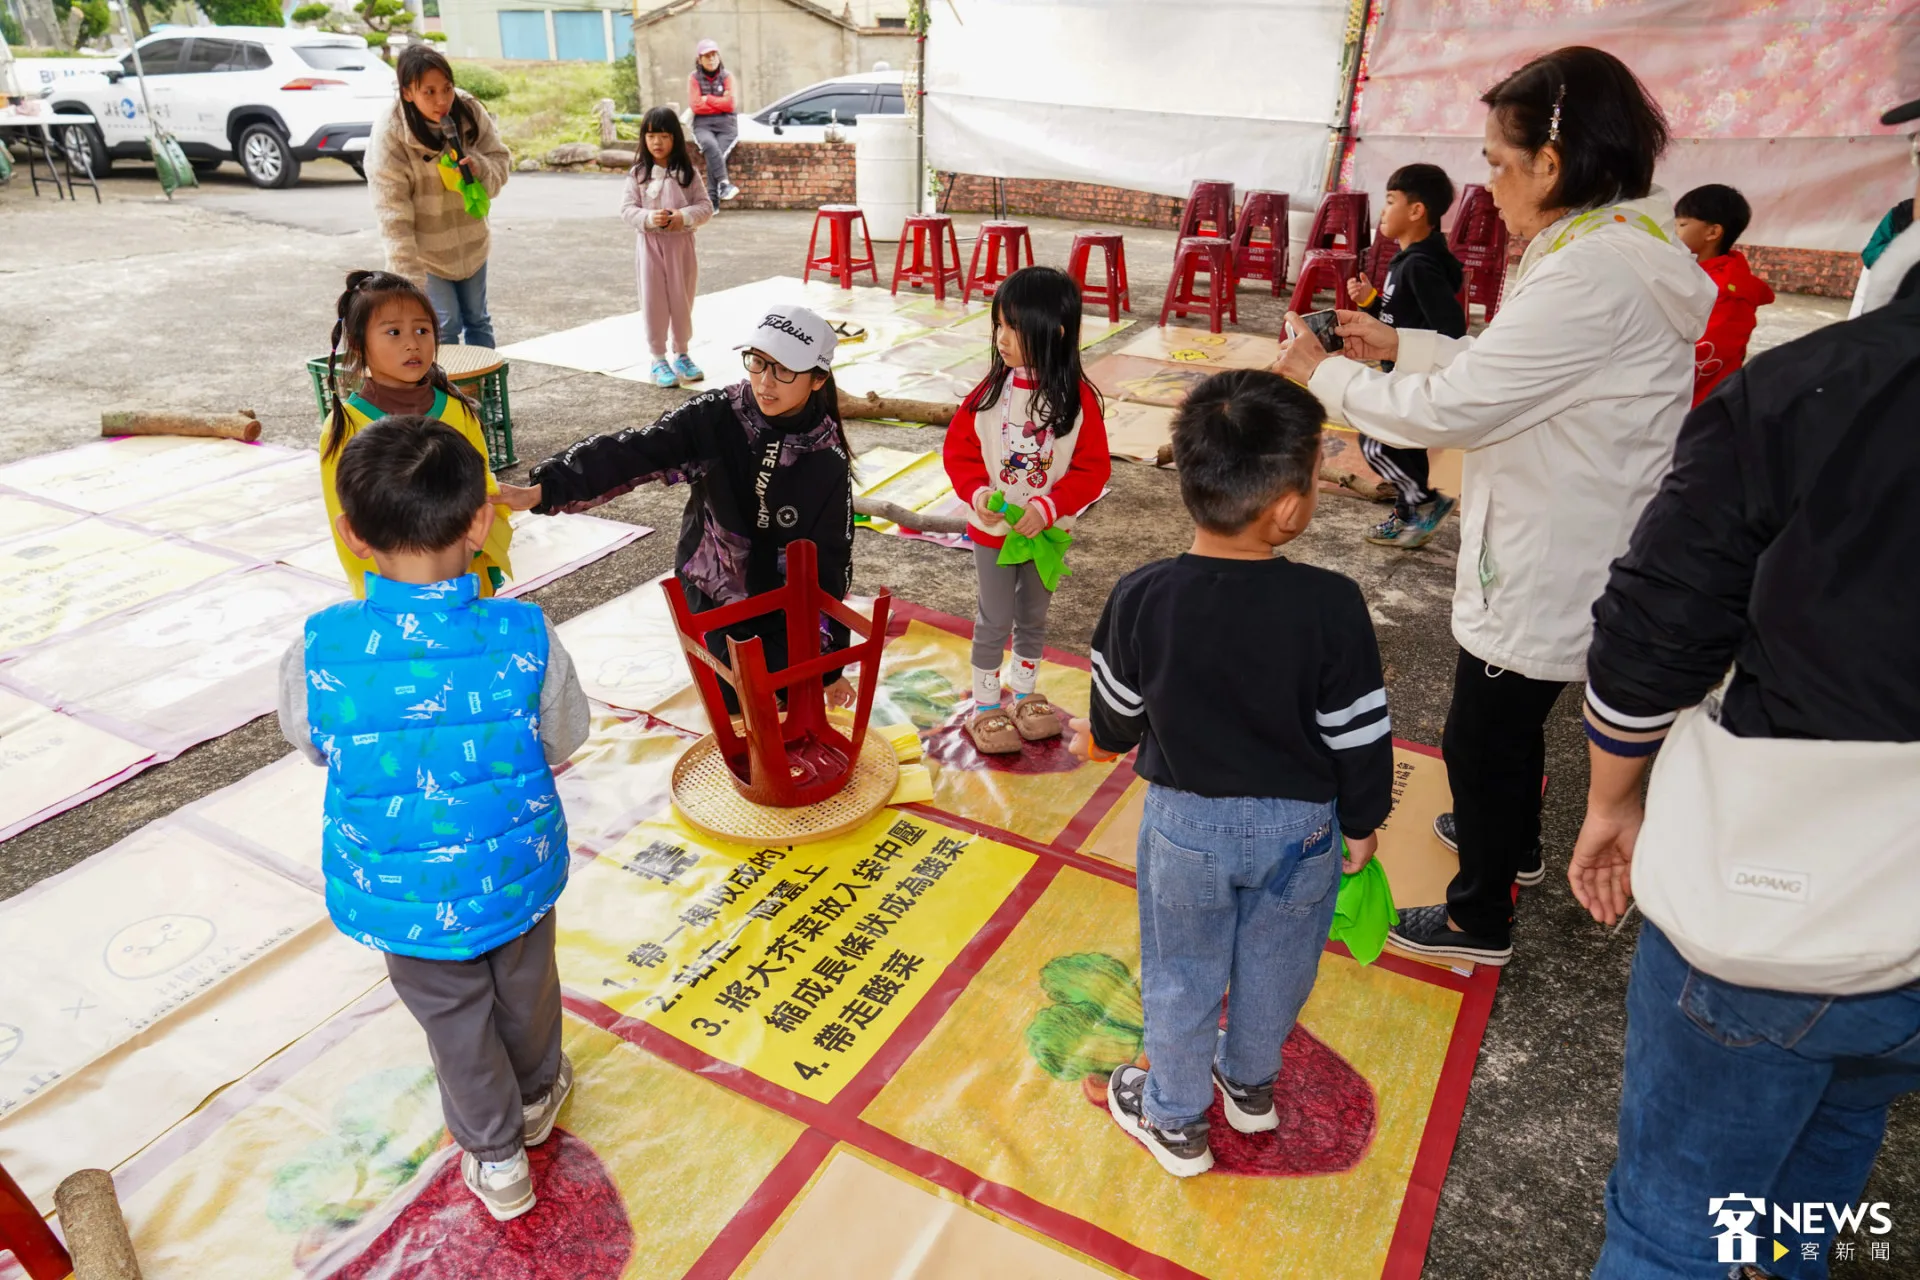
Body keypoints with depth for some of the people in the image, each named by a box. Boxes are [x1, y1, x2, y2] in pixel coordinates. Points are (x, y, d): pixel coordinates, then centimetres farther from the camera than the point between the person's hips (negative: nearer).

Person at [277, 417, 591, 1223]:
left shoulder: (317, 653, -24)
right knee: (525, 989, 28)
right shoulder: (527, 639, -25)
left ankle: (496, 1159, 43)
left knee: (454, 1017, 23)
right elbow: (560, 746, -9)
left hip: (405, 892, 0)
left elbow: (311, 747, -4)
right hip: (517, 874, 1)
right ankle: (537, 1096, 56)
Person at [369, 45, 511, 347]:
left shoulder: (470, 111, -13)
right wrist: (408, 278, -31)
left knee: (478, 321, 16)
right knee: (444, 328, -7)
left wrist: (480, 167, -28)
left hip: (471, 244, 4)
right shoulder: (389, 135, -24)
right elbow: (393, 213, -25)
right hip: (425, 251, -4)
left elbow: (502, 162, -3)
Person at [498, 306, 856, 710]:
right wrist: (541, 490, -42)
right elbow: (630, 453, -27)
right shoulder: (714, 417, -17)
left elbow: (830, 561, -9)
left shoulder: (827, 463, -17)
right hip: (713, 597, 0)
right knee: (738, 710, -1)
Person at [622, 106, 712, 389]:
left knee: (682, 300, 10)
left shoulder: (687, 172, 0)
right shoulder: (638, 173, -1)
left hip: (681, 244, 1)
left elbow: (705, 207, -2)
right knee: (654, 302, 3)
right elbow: (627, 209, -3)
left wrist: (684, 217, -20)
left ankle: (681, 353, 25)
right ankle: (658, 358, 12)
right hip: (650, 245, -1)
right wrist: (649, 218, -22)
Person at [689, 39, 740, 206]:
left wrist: (708, 99, -1)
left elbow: (730, 104, -4)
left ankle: (712, 199, -26)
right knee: (710, 145, -35)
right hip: (703, 124, 0)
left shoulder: (727, 76, 7)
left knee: (718, 153, -25)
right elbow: (696, 105, -6)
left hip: (726, 124, 0)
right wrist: (720, 102, -3)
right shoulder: (694, 78, 6)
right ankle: (723, 183, -41)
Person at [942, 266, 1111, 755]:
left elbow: (1093, 469, -12)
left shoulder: (1078, 399, -15)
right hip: (992, 529, 0)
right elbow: (958, 448, -4)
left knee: (1034, 616, 19)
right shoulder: (991, 389, -11)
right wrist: (977, 492, -21)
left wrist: (1048, 507, -23)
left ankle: (1025, 693, 39)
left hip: (1047, 531, 1)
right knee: (995, 619, 9)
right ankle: (985, 705, 25)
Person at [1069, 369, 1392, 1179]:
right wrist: (1362, 824, 5)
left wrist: (1100, 740, 19)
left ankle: (1175, 1119, 41)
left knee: (1181, 976, 21)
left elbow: (1117, 717, -4)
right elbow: (1359, 738, -13)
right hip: (1300, 826, 0)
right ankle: (1250, 1084, 51)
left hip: (1186, 823, 0)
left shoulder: (1140, 599, -20)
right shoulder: (1330, 606, -24)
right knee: (1272, 969, 26)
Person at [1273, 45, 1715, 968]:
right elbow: (1504, 369, 12)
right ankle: (1511, 840, 52)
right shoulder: (1622, 249, 5)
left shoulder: (1593, 277, -28)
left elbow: (1450, 408, -26)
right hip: (1554, 555, 10)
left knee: (1481, 735, 7)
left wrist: (1324, 378, -13)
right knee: (1509, 717, 28)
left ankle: (1479, 920, 27)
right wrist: (1398, 343, 7)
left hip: (1547, 571, -10)